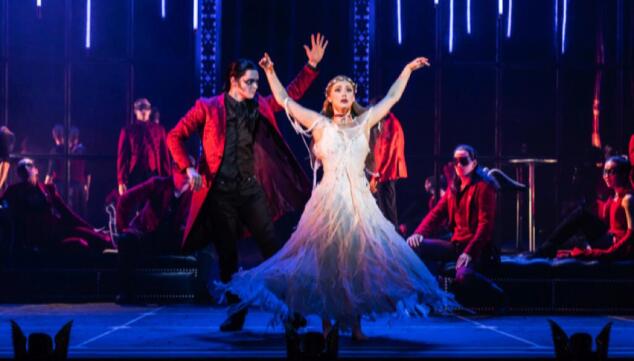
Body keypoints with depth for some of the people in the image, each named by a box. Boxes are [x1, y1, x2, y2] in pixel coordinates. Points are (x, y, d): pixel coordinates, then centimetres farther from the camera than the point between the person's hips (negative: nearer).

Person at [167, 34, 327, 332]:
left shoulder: (261, 107, 9)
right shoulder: (208, 108, -1)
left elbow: (292, 93, 12)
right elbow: (175, 137, 0)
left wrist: (312, 65, 1)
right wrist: (189, 168, -10)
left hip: (253, 189, 3)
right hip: (220, 192, -2)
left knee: (272, 248, -1)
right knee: (227, 256, 5)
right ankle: (235, 313, 15)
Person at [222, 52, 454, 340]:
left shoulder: (363, 123, 11)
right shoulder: (320, 124, 5)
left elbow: (391, 98, 20)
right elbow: (284, 100, 9)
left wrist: (407, 70, 25)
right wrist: (270, 72, 6)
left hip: (360, 202, 2)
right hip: (329, 200, -2)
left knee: (358, 262, 0)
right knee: (326, 262, 0)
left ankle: (355, 324, 6)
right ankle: (327, 325, 7)